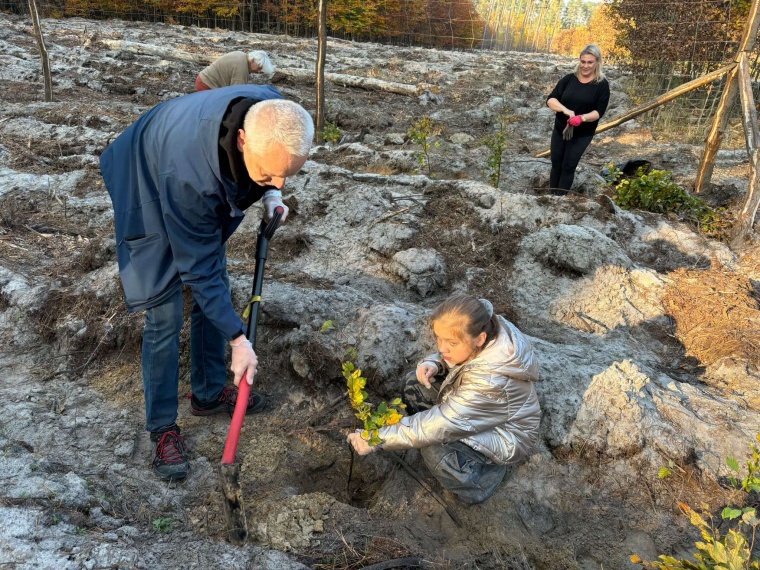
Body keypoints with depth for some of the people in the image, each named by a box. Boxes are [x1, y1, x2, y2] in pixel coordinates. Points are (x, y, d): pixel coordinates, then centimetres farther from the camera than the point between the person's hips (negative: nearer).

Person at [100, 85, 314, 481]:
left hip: (211, 197, 7)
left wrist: (270, 194, -16)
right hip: (151, 196, -6)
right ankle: (162, 427, 10)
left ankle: (209, 393, 30)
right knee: (164, 316, -8)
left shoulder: (273, 114, -31)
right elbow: (198, 269, -33)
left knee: (216, 293, 12)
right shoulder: (188, 175, -46)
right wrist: (238, 339, -29)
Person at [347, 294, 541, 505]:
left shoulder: (490, 382, -41)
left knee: (436, 452, -30)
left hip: (506, 437, -7)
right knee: (414, 385, -7)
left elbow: (435, 427, -37)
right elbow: (450, 359, 3)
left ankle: (486, 474, -1)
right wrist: (434, 364, -21)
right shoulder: (479, 333, -20)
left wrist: (378, 440, -32)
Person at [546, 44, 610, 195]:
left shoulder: (602, 85, -9)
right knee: (556, 163, 10)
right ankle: (551, 196, 21)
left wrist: (582, 118, -31)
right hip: (560, 129, 3)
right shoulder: (569, 79, -3)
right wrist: (566, 110, -27)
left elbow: (599, 111, -11)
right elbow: (550, 99, -9)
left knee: (568, 167, 0)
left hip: (582, 134, -3)